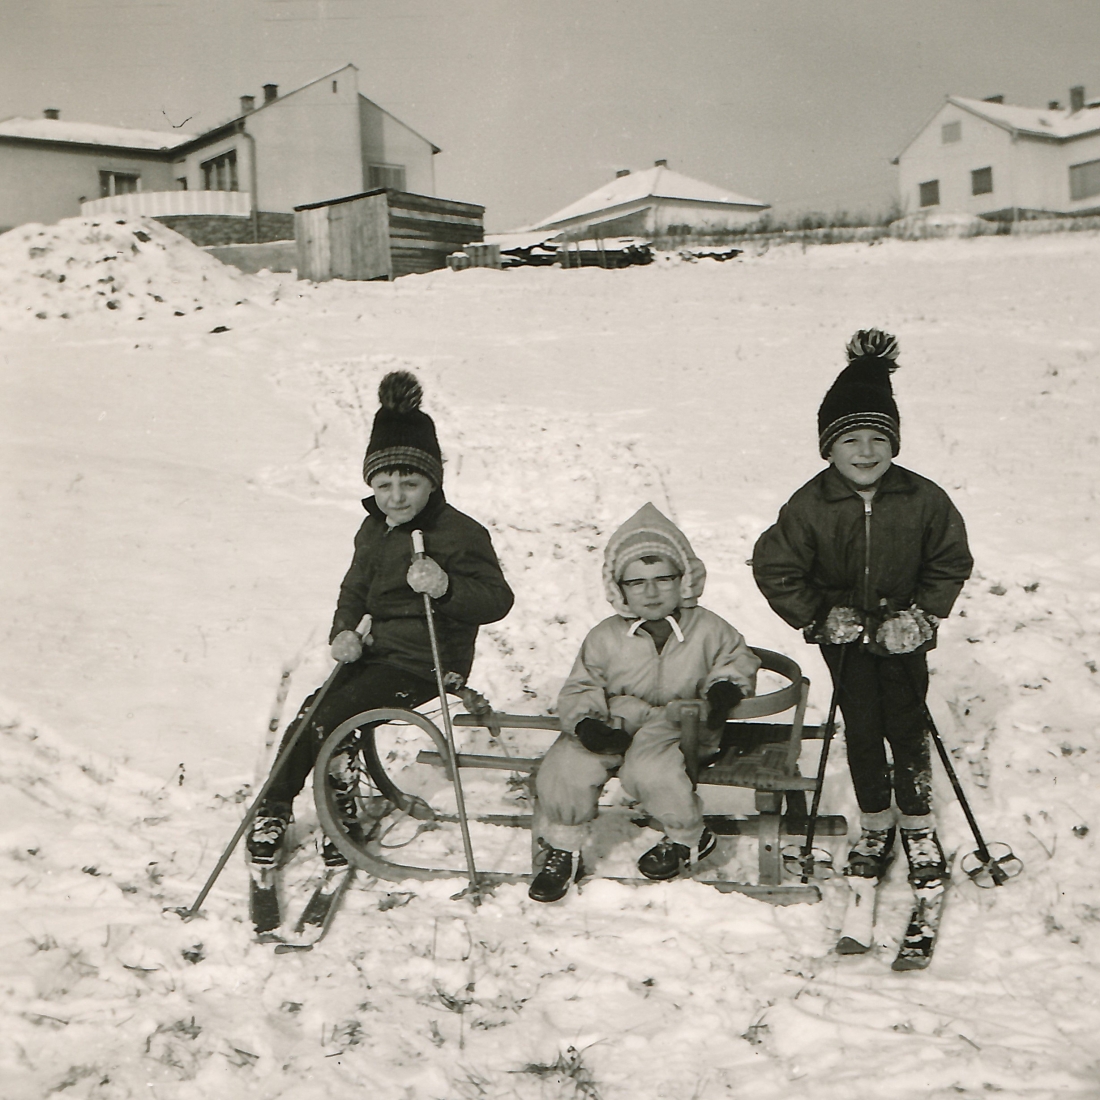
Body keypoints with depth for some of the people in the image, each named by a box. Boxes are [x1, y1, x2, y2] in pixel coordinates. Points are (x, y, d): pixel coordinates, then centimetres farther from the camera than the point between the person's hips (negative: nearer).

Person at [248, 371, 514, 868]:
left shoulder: (460, 533, -15)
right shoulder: (374, 530, 9)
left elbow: (498, 598, -20)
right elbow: (355, 588, 19)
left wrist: (446, 588, -39)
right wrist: (343, 631, -3)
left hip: (426, 664, -7)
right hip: (379, 650, 8)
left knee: (328, 719, -17)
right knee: (313, 711, -4)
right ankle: (274, 808, 14)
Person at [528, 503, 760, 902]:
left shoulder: (708, 630, 0)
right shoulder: (605, 637, 1)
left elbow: (739, 657, 16)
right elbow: (579, 690, 6)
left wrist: (726, 684, -7)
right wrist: (585, 722, -16)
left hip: (679, 723, -2)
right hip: (615, 723, 2)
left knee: (649, 769, -33)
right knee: (565, 766, -24)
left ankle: (688, 837, -1)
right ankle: (562, 848, 0)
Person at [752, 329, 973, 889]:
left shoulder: (923, 499, -15)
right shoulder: (810, 506, -16)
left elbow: (951, 562, -1)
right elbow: (774, 568, -7)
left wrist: (923, 615, -7)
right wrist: (815, 617, -9)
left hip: (903, 630, 0)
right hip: (844, 633, 0)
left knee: (907, 724, 6)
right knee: (861, 727, 9)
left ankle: (918, 824, 26)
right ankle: (875, 823, 28)